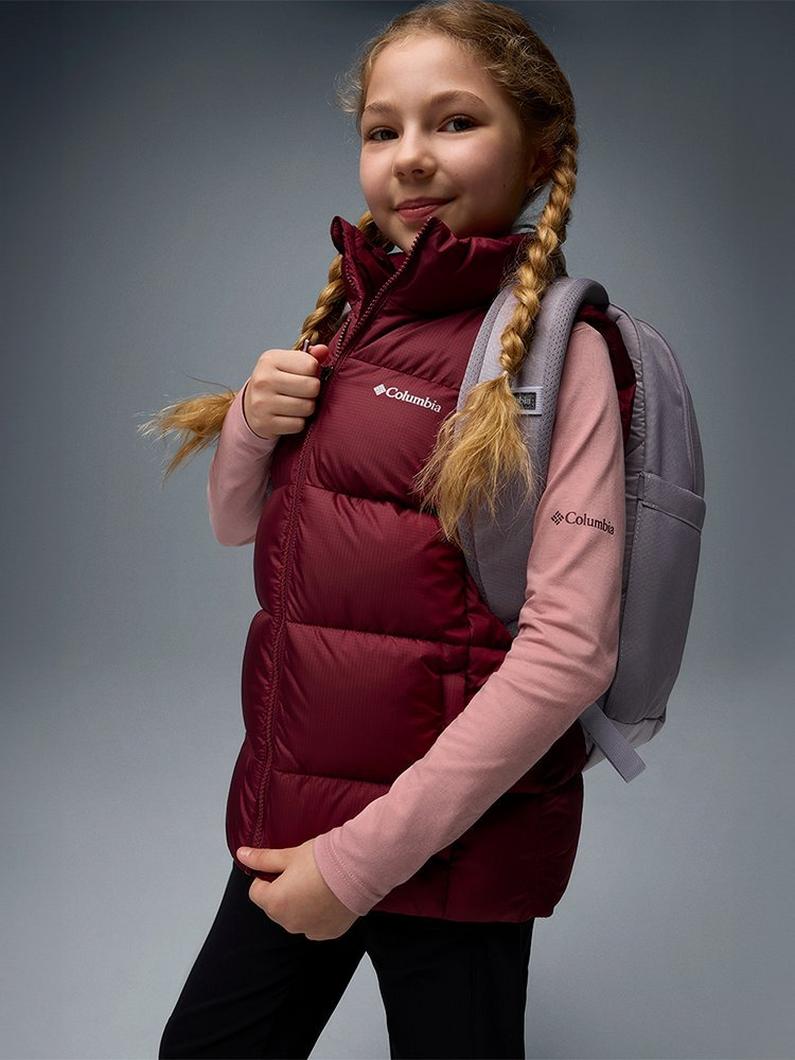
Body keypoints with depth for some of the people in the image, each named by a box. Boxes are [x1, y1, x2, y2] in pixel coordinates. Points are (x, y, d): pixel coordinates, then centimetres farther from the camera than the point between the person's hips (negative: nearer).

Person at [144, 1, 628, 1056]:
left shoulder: (552, 345, -14)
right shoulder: (354, 318, 6)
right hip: (292, 796, 7)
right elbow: (238, 524, 15)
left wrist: (367, 854, -19)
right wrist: (252, 427, -7)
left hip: (453, 834, -6)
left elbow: (569, 649, -21)